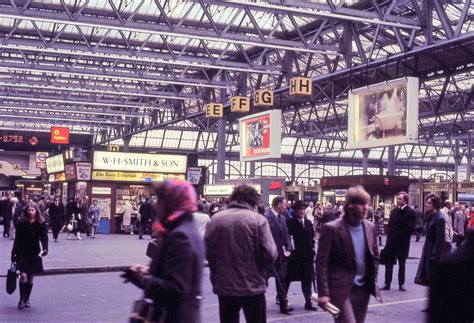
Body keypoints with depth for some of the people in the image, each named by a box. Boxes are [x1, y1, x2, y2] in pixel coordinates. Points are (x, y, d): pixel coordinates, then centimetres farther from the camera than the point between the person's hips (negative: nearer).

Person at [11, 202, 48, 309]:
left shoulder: (41, 223, -2)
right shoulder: (21, 222, -2)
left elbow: (44, 237, -2)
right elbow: (17, 239, 1)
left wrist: (45, 249, -18)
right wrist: (14, 253, -1)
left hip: (35, 253, 1)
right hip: (22, 253, -1)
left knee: (31, 277, 7)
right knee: (23, 276, -12)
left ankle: (27, 299, 22)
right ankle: (21, 299, 1)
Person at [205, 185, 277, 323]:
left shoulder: (215, 219, -3)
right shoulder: (258, 220, -10)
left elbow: (207, 252, -2)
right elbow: (270, 254, -15)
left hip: (224, 285, 3)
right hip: (253, 286, -2)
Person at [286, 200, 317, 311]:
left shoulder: (308, 223, 10)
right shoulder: (290, 223, -7)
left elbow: (312, 237, 13)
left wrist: (312, 249, 4)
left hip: (307, 256, 5)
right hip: (294, 255, -5)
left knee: (307, 280, 7)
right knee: (288, 278, 6)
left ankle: (308, 302, 13)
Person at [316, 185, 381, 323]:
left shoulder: (370, 227, 6)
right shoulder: (332, 229, -12)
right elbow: (321, 263, -13)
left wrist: (372, 282, 10)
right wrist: (323, 293, -17)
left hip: (363, 290, 6)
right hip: (341, 290, -6)